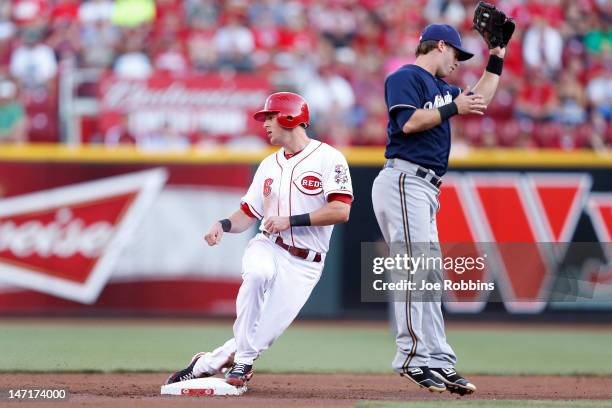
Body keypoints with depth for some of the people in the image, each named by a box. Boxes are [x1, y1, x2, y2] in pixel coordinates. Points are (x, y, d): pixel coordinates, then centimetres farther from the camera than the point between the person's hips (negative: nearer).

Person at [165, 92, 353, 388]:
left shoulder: (327, 158, -5)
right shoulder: (269, 165, 16)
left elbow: (341, 211, -16)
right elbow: (248, 214, 18)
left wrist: (291, 220, -19)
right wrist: (224, 225, -4)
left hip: (303, 265, -3)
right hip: (266, 247, 3)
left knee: (265, 333, -15)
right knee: (258, 274, -34)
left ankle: (205, 364, 6)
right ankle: (242, 361, -25)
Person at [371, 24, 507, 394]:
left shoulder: (440, 87, 24)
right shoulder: (405, 78, -3)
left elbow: (480, 100, 34)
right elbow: (409, 122, -17)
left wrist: (497, 58, 29)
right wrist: (453, 109, -12)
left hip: (426, 189, 10)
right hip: (404, 181, -10)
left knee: (429, 278, 7)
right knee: (416, 268, -17)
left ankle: (439, 362, 7)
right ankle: (413, 358, -22)